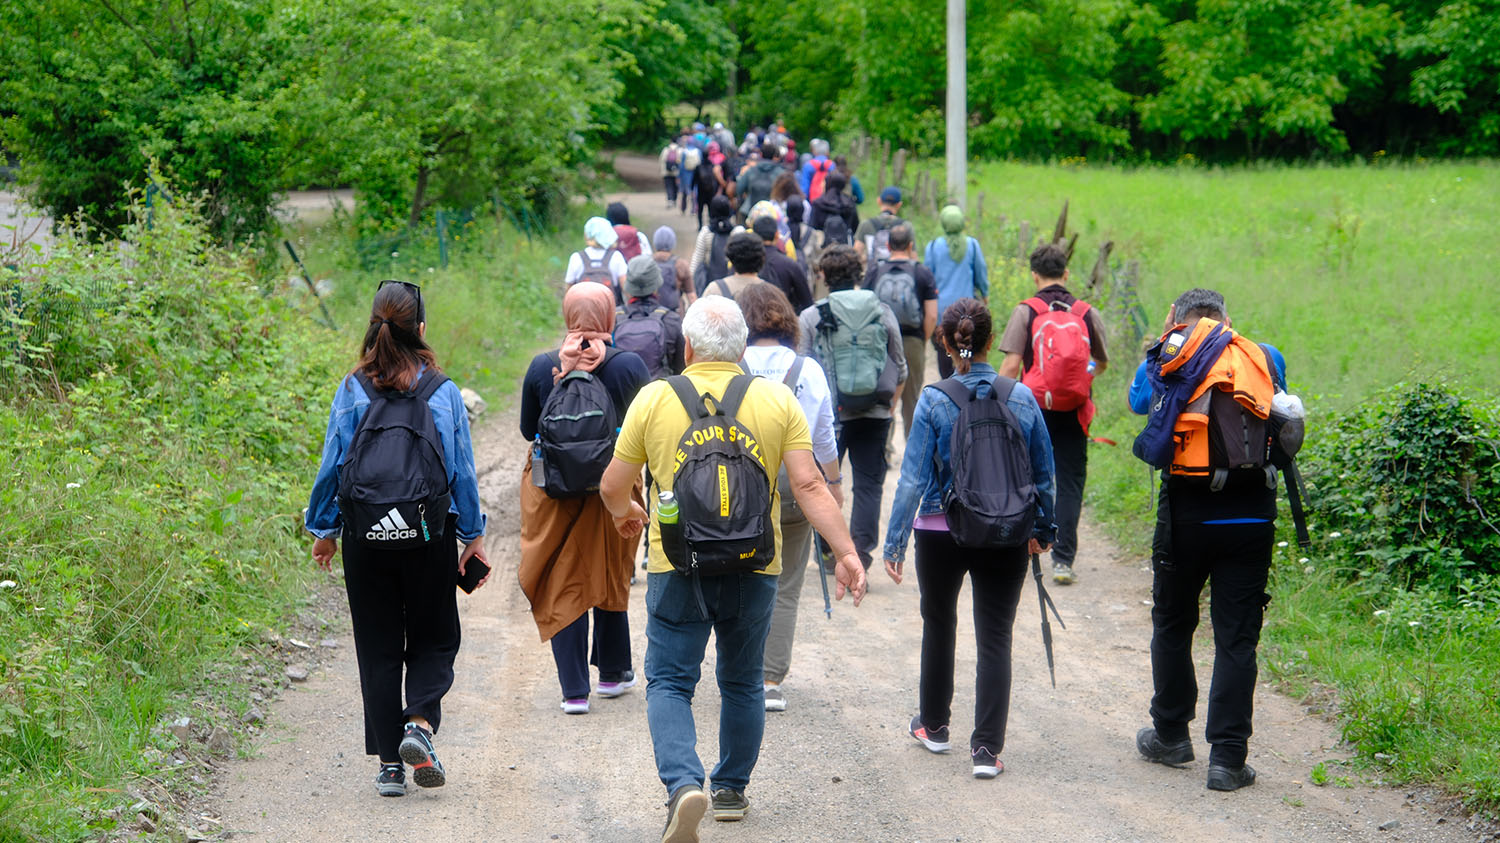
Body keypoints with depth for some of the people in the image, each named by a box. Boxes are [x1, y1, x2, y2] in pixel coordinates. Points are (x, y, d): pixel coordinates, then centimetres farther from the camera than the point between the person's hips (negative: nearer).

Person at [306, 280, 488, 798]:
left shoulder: (353, 391, -5)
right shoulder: (443, 392, -5)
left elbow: (333, 464, -2)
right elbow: (462, 470, -1)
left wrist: (324, 529, 10)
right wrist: (473, 535, 8)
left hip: (366, 536, 1)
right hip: (431, 536, -1)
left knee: (378, 647, 10)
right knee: (434, 640, 14)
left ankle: (390, 764, 9)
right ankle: (420, 723, -12)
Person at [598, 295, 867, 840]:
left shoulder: (654, 399, -3)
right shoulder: (777, 401, -1)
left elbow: (612, 487, 4)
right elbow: (809, 486, -9)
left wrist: (625, 515, 25)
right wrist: (845, 553, -8)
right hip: (753, 568, 2)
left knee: (669, 682, 2)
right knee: (742, 683, 19)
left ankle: (683, 783, -19)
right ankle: (732, 790, 27)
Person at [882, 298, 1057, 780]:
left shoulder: (934, 401, -11)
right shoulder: (1021, 398, -5)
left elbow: (914, 478, -11)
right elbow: (1043, 473, 3)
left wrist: (895, 542, -5)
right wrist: (1043, 530, 17)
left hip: (940, 536, 0)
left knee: (938, 626, 21)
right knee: (995, 639, 4)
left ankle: (934, 725, 35)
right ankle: (987, 748, -3)